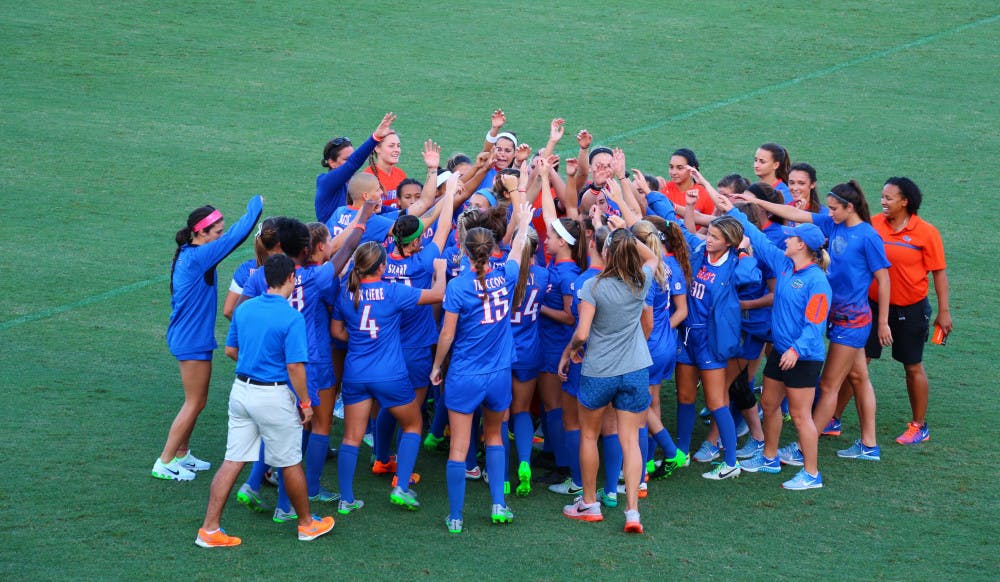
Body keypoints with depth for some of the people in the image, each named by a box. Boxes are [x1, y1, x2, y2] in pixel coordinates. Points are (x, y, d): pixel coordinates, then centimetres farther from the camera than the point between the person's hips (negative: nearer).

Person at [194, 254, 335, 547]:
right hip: (273, 396, -6)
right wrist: (305, 403, -7)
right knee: (290, 463, 11)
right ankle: (307, 524, 27)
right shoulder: (292, 318, -16)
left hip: (241, 389, 6)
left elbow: (230, 350, 14)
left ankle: (210, 529, 6)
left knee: (232, 461, 8)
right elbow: (294, 366, -18)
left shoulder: (244, 309, 4)